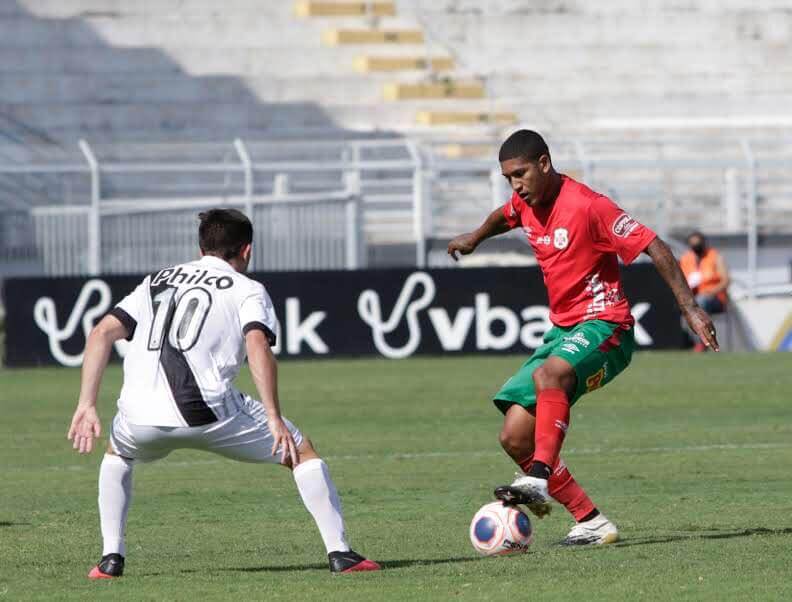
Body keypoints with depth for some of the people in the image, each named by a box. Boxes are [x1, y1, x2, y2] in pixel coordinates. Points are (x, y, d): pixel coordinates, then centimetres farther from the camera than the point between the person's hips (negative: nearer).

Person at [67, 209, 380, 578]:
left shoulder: (156, 282, 26)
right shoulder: (248, 290, 13)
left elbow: (102, 333, 15)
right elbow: (257, 346, -7)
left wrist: (87, 406, 13)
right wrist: (274, 419, -11)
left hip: (141, 418, 4)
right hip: (208, 413, -4)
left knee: (117, 454, 38)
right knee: (301, 451, 14)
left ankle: (111, 558, 24)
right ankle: (339, 553, 6)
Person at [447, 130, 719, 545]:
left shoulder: (586, 206, -16)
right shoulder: (525, 204, 7)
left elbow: (653, 247, -16)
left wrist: (689, 307, -22)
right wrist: (475, 238, 53)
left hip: (604, 326, -8)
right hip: (561, 330, 8)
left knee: (549, 374, -41)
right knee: (515, 437, -5)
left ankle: (539, 479, -49)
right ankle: (591, 522, -2)